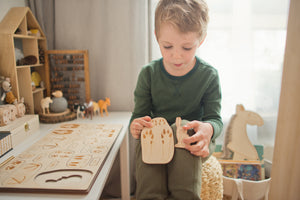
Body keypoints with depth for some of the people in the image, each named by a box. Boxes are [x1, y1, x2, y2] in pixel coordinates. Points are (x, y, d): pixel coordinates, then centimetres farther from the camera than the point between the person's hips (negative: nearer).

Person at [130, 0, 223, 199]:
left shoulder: (209, 75, -4)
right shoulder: (148, 73, -1)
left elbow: (215, 118, -2)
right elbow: (139, 114, 3)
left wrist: (208, 128, -29)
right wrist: (136, 124, -23)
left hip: (192, 138, 0)